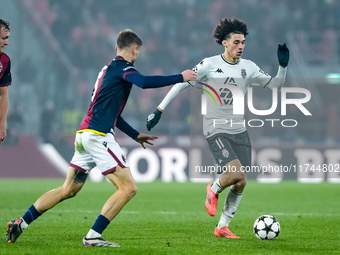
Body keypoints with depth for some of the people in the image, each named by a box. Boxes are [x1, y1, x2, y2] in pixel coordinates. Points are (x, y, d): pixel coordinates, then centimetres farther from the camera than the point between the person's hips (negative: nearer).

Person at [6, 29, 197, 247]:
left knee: (68, 190, 18)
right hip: (98, 136, -10)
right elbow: (145, 82, -27)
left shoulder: (109, 69, 24)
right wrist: (180, 78, -18)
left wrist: (135, 135, 34)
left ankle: (20, 225, 17)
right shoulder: (122, 67, -6)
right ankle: (92, 237, -12)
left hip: (84, 135, 10)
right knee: (128, 188, -8)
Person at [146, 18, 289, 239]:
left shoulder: (248, 68, 4)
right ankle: (214, 191, 10)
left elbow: (274, 85, 7)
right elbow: (181, 83, -3)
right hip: (216, 128, -5)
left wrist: (283, 66, -11)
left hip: (239, 130, 5)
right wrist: (160, 109, -6)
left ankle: (222, 227, 16)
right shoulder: (210, 65, -7)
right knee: (236, 172, -23)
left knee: (241, 182, 2)